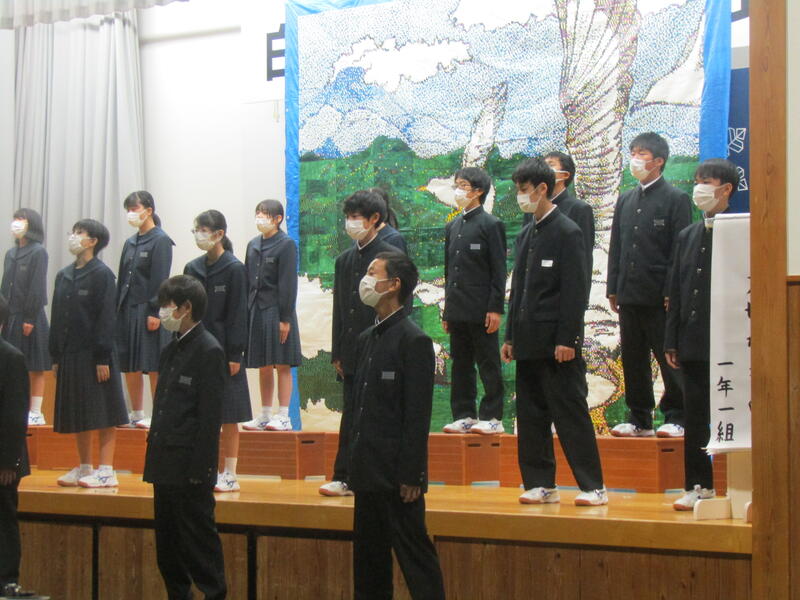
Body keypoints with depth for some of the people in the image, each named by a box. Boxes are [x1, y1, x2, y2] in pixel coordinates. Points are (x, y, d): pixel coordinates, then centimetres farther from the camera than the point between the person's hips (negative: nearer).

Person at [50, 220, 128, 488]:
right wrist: (55, 356, 11)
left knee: (103, 414, -3)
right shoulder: (63, 275, 12)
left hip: (94, 353, -7)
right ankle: (84, 468, 20)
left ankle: (106, 471, -1)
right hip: (70, 354, 7)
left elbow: (106, 317, -12)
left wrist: (102, 358, -16)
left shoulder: (102, 274, -7)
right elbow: (57, 317, 15)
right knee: (77, 414, 11)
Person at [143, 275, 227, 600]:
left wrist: (199, 469, -18)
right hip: (166, 467, 9)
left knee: (199, 542, -2)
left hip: (190, 469, -9)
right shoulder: (172, 350, 14)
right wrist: (153, 456, 13)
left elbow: (211, 417, -16)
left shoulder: (209, 351, -12)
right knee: (167, 547, 14)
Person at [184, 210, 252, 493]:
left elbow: (238, 314, -8)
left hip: (223, 350, -5)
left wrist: (234, 355, -12)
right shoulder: (193, 268, 10)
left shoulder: (234, 269, -6)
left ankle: (229, 475, 6)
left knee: (228, 415, 0)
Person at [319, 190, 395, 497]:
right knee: (351, 417, 7)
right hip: (352, 354, 6)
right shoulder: (344, 260, 15)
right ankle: (345, 478, 10)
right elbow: (339, 309, 16)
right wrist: (337, 353, 11)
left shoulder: (390, 256, -4)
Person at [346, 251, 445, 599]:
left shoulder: (414, 341, -11)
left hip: (397, 477, -9)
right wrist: (352, 460, 14)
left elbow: (418, 416, -15)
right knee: (368, 557, 14)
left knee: (415, 557, -4)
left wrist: (411, 476, -18)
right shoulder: (366, 339, 14)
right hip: (368, 473, 9)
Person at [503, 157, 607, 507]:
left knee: (571, 415, -5)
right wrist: (510, 336, 15)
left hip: (556, 343, -8)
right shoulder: (525, 235, 15)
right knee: (531, 416, 9)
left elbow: (575, 292, -12)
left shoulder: (567, 232, -8)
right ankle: (541, 484, 15)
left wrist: (567, 340, -17)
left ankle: (593, 487, 0)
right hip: (529, 343, 8)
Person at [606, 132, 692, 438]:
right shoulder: (625, 200, 16)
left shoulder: (676, 199, -3)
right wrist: (613, 289, 10)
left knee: (669, 358, 0)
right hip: (630, 295, 6)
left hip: (660, 296, -6)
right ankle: (639, 419, 16)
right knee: (633, 360, 9)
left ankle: (676, 417, 8)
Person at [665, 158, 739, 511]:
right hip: (694, 344, 6)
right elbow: (676, 293, 14)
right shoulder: (687, 237, 15)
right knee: (695, 419, 9)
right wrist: (671, 342, 10)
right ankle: (699, 485, 16)